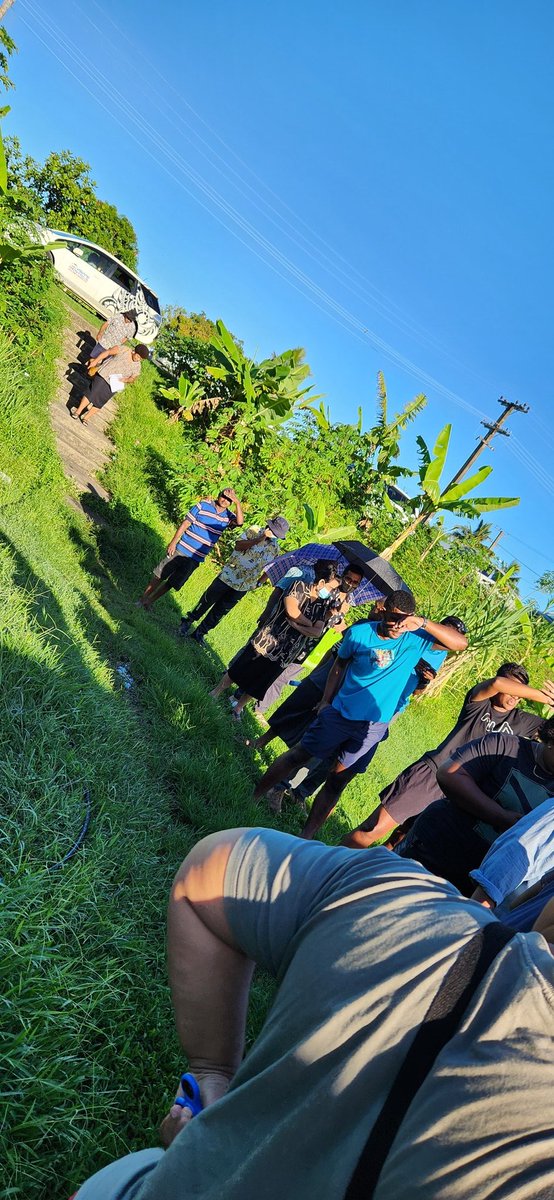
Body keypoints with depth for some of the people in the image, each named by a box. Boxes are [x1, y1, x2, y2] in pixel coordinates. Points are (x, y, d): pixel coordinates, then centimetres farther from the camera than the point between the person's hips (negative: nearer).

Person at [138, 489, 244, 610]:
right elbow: (185, 523, -5)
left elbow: (240, 522, -20)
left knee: (172, 583, 10)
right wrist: (173, 542, -9)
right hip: (181, 550, -2)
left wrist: (238, 502, -24)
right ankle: (142, 599, 20)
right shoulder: (203, 505, -6)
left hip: (195, 558, 2)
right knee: (159, 576, 3)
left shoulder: (228, 516, 2)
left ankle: (150, 602, 26)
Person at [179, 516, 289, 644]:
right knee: (207, 601, 10)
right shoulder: (255, 531, -9)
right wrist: (260, 539, -29)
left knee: (220, 611, 13)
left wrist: (260, 582, 2)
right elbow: (238, 545, -22)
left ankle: (200, 633, 30)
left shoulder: (274, 548, 1)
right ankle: (187, 621, 33)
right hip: (228, 576, -3)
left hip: (243, 586, 3)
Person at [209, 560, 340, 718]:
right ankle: (215, 693, 31)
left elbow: (317, 633, -9)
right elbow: (292, 611, -25)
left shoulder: (325, 605, 1)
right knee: (236, 670, 10)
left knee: (256, 686, 15)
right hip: (265, 641, -4)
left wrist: (297, 625, -19)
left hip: (283, 654, 4)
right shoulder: (299, 586, -10)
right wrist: (309, 623, -12)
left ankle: (238, 708, 35)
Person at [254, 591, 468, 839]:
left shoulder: (415, 639, -10)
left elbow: (461, 643, -20)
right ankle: (252, 796, 26)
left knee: (336, 782, 8)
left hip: (373, 726, 0)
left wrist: (424, 623, -33)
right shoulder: (360, 632, -10)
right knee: (297, 755, 7)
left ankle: (305, 836, 21)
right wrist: (326, 701, 5)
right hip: (340, 712, 0)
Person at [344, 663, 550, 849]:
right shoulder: (478, 701, -2)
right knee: (370, 832, -7)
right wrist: (546, 697, -20)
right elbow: (497, 683, -24)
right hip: (430, 773, -4)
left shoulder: (521, 722, 11)